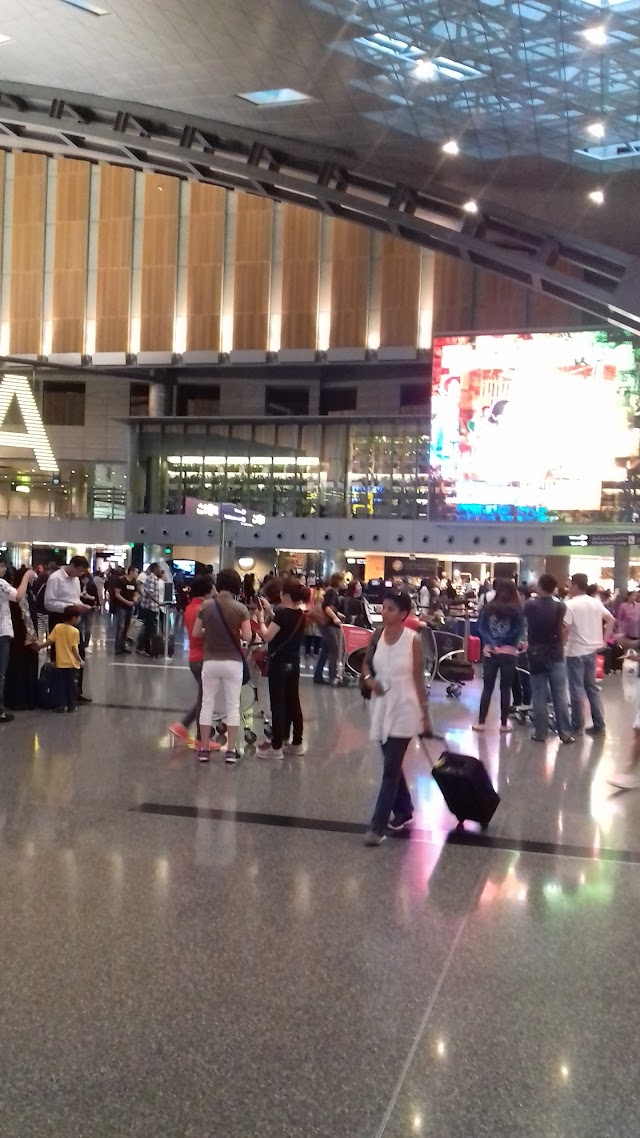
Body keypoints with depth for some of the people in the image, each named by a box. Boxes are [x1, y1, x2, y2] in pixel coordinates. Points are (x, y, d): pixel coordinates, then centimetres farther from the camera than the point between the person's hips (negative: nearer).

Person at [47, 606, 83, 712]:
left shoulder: (57, 627, -1)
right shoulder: (75, 631, -13)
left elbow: (49, 641, -2)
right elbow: (74, 648, -13)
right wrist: (80, 660, -3)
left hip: (61, 662, 4)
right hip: (72, 663, -4)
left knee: (63, 683, 11)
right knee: (72, 684, 7)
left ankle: (63, 705, 10)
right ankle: (72, 705, 10)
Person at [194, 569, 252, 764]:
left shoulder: (206, 606, -4)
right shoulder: (241, 608, -9)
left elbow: (196, 633, 0)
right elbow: (247, 637, -12)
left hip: (210, 661, 1)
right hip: (233, 662, -1)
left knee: (207, 704, 10)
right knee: (233, 706, 8)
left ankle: (204, 749, 13)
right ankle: (231, 750, 8)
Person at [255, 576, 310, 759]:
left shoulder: (282, 613, -19)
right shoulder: (301, 615, 5)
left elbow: (267, 637, -16)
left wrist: (261, 619, -3)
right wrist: (271, 613, 8)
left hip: (279, 664, -8)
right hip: (294, 664, 8)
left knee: (278, 704, -1)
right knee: (293, 703, 13)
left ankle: (276, 746, 4)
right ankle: (297, 743, 20)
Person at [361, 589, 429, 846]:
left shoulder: (413, 641, -12)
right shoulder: (377, 636, -1)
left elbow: (419, 679, -5)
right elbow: (366, 664, 14)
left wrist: (425, 714, -2)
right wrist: (369, 680, -8)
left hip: (404, 710, -5)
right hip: (381, 708, 5)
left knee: (391, 768, -6)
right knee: (392, 765, 16)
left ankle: (377, 826, -4)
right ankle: (404, 812, 35)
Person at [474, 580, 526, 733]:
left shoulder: (489, 607, 2)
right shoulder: (517, 609, -3)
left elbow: (481, 628, -4)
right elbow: (519, 630, -10)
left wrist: (493, 644, -9)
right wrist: (505, 641, -4)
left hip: (490, 651, 1)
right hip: (509, 652, -1)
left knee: (487, 687, 8)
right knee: (505, 688, 7)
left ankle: (481, 722, 7)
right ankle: (504, 724, 10)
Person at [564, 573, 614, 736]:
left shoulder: (570, 605, -14)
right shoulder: (596, 602, 7)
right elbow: (611, 620, 10)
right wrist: (603, 639, 11)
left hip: (576, 651, -6)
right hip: (592, 650, 6)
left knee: (577, 689, 2)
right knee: (592, 687, 15)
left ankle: (577, 726, 9)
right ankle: (599, 725, 16)